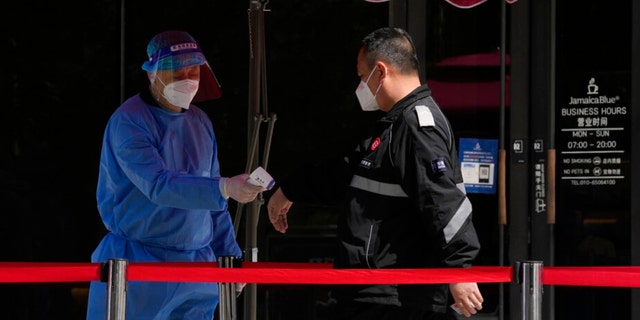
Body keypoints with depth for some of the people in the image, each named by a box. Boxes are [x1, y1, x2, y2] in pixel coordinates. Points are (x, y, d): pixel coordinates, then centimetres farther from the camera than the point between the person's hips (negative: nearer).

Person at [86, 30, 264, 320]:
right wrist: (224, 188, -36)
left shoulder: (200, 123, 10)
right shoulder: (128, 122, -11)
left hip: (197, 264, 6)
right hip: (136, 263, -6)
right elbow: (159, 185, -25)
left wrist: (229, 254, 13)